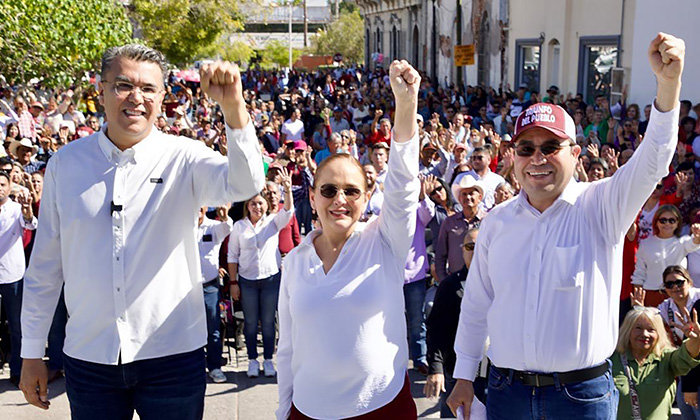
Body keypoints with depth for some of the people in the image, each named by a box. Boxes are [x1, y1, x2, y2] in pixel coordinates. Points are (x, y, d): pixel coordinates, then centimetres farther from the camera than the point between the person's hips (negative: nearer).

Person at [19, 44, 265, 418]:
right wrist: (32, 352, 8)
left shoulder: (183, 158, -5)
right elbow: (45, 265, 6)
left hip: (173, 355, -2)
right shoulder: (65, 164, 1)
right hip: (88, 357, 2)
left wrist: (233, 106, -40)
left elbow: (245, 184, -25)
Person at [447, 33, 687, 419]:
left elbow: (651, 162, -25)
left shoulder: (600, 207, -7)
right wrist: (464, 377, 10)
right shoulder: (497, 221, 2)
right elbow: (476, 303, 8)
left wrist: (668, 82, -40)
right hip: (506, 389, 3)